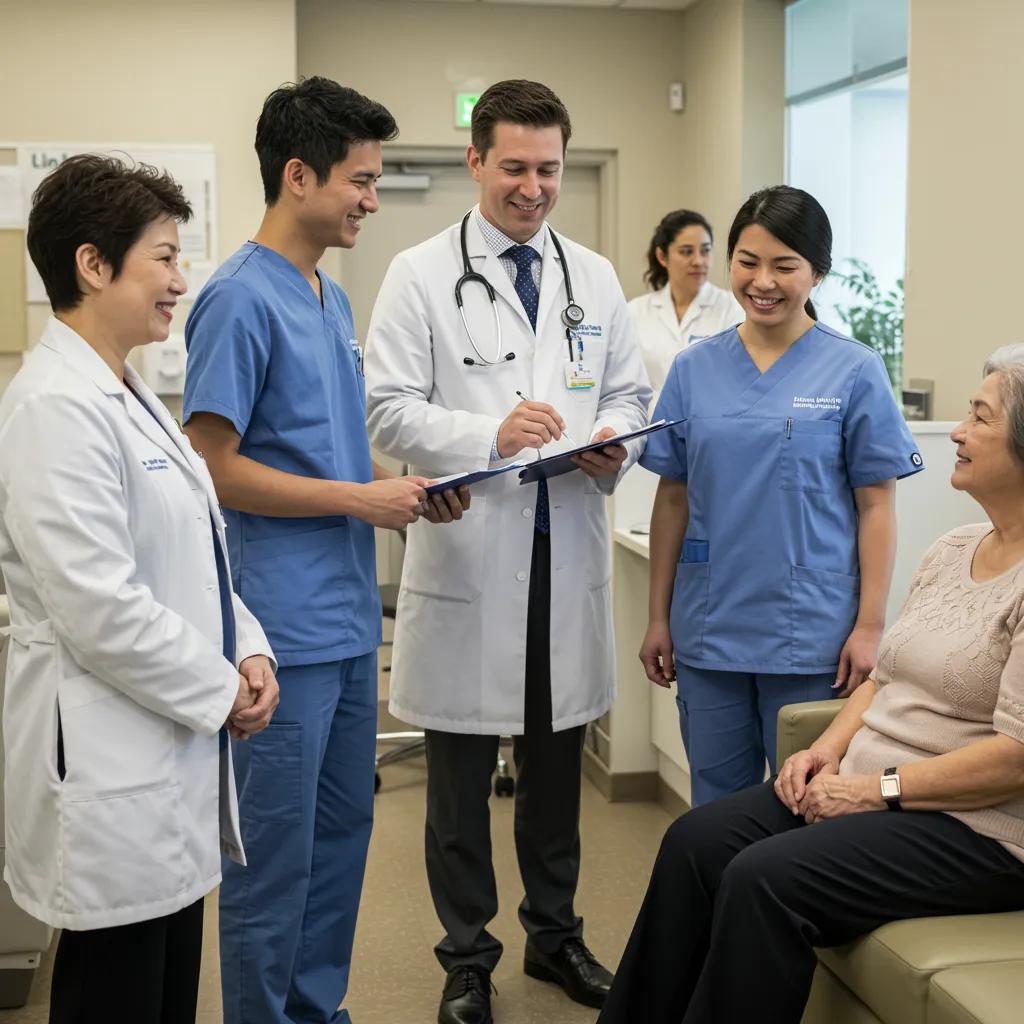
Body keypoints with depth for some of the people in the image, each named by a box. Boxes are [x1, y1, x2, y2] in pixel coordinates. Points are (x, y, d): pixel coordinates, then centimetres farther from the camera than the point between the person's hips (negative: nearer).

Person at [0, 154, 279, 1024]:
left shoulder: (126, 393, 12)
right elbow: (99, 608, -24)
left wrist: (247, 649, 3)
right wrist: (220, 690, -13)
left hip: (170, 752, 9)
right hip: (110, 766, -9)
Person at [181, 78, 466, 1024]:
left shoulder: (334, 299, 13)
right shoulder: (241, 299, -13)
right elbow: (217, 467, -16)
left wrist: (407, 487, 4)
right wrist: (360, 500, -15)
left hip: (350, 621, 9)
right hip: (286, 627, -9)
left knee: (341, 833, 18)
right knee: (277, 851, 3)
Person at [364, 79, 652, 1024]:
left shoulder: (595, 278, 10)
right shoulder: (421, 275, -3)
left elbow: (630, 393, 13)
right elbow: (388, 408, -9)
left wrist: (615, 442, -9)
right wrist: (491, 435, -23)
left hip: (568, 553, 4)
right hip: (467, 556, -3)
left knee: (557, 765, 16)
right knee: (462, 773, 8)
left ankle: (555, 932, 33)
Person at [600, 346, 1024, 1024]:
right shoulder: (951, 550, 12)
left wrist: (878, 788, -18)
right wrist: (827, 750, 2)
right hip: (865, 786, 8)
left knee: (765, 879, -25)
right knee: (696, 841, -6)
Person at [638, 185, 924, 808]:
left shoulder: (854, 371, -3)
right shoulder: (694, 370, 5)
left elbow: (876, 506, -2)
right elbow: (673, 499, 9)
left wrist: (870, 626, -7)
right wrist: (659, 617, 8)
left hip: (811, 636, -3)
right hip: (709, 631, 3)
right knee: (714, 813, 13)